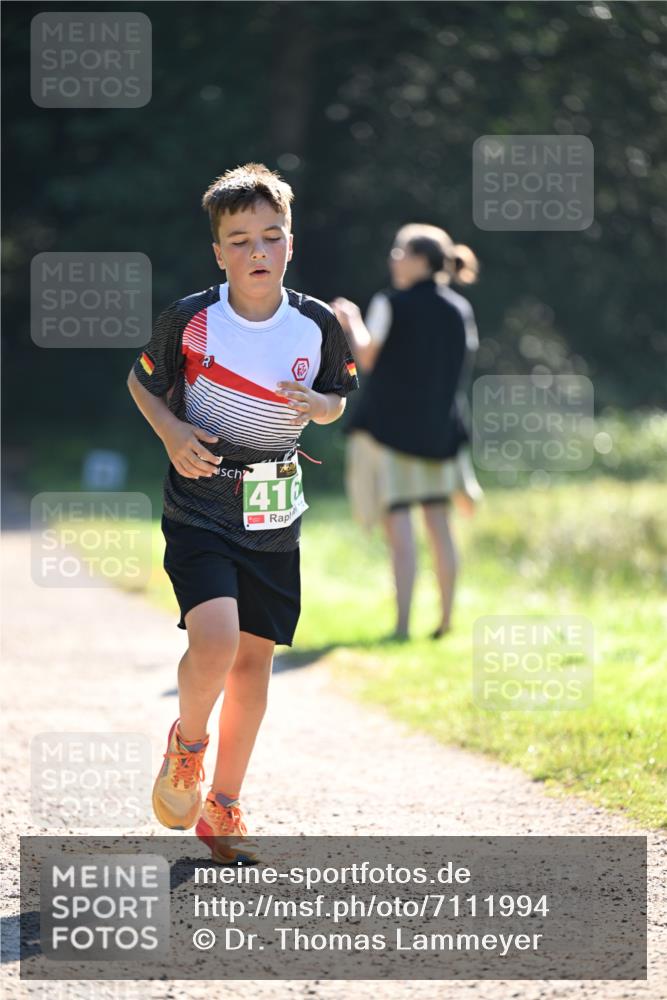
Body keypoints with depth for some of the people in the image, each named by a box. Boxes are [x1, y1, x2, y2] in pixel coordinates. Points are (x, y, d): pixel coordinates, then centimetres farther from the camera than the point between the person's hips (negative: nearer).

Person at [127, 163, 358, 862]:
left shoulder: (317, 325, -3)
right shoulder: (190, 319, -9)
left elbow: (338, 400, 13)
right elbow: (142, 380, 7)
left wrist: (317, 406, -10)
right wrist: (170, 432, -12)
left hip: (274, 515, 3)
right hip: (199, 508, -3)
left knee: (254, 655, 6)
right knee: (215, 638, -22)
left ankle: (223, 805, 21)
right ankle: (187, 740, 10)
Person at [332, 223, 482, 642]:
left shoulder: (392, 305, -8)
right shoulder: (460, 309, 7)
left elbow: (367, 358, -5)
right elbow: (459, 366, 14)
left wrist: (352, 323, 12)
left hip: (391, 422, -5)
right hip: (440, 428, 5)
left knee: (398, 522, -6)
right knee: (439, 522, 10)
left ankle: (403, 622, -13)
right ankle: (446, 618, 10)